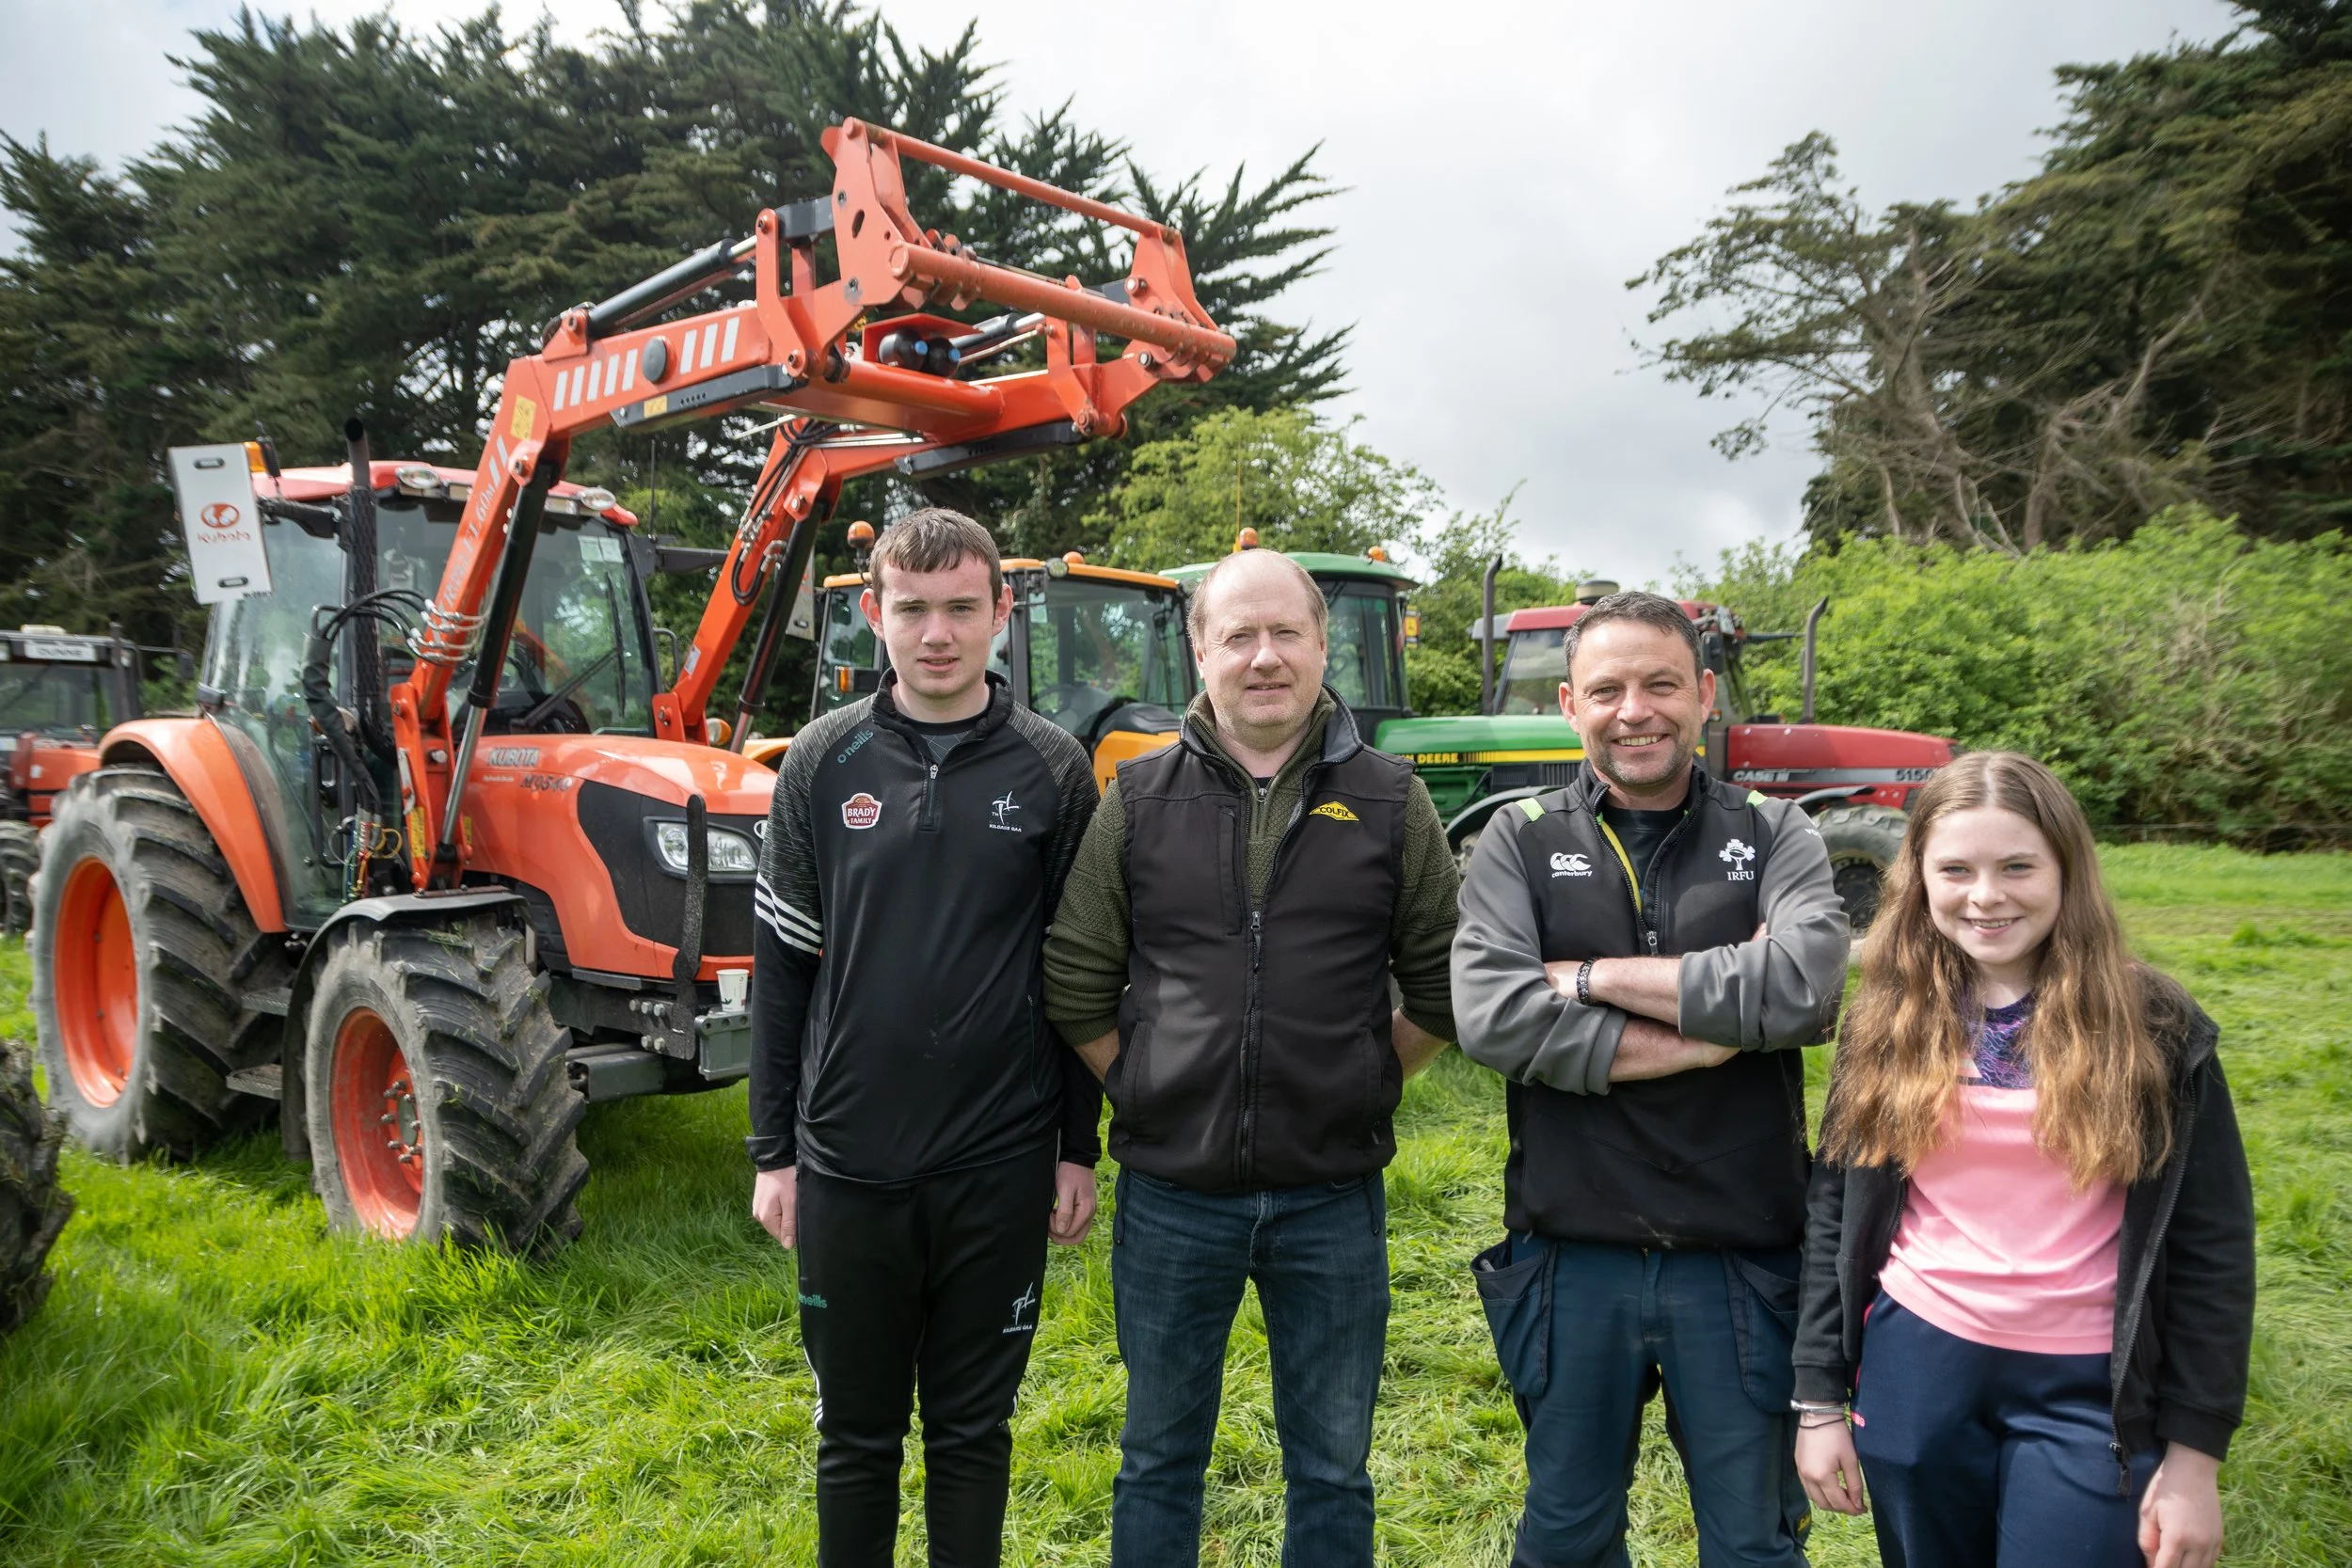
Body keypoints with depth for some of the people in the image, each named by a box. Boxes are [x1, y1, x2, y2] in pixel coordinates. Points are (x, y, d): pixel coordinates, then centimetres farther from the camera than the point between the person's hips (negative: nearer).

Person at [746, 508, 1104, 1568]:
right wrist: (773, 1151, 2)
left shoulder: (1053, 770, -2)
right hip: (847, 1166, 1)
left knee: (973, 1430, 15)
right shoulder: (823, 762, -1)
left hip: (1001, 1169, 0)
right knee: (855, 1431, 16)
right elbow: (782, 967, 2)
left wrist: (1079, 1148, 2)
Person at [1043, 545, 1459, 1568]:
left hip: (1333, 1195, 0)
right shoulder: (1139, 798, -2)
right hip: (1171, 1192, 0)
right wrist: (1143, 1091, -1)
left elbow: (1439, 986, 5)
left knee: (1332, 1468, 17)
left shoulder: (1389, 801, -1)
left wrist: (1363, 1085, 1)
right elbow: (1075, 985, 2)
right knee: (1160, 1457, 18)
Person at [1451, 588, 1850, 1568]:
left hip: (1741, 1261, 0)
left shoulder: (1775, 836, 0)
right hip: (1572, 1256, 1)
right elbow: (1490, 1016, -18)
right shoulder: (1520, 840, -2)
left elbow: (1809, 988, -20)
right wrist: (1719, 1031, -17)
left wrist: (1593, 977, -16)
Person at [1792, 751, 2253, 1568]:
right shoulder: (1886, 1020, -1)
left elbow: (2212, 1244, -4)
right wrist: (1820, 1396, 1)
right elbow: (1835, 1215, 2)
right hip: (1912, 1366, 2)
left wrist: (2195, 1451, -5)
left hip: (2089, 1387, -2)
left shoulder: (2154, 1026, -7)